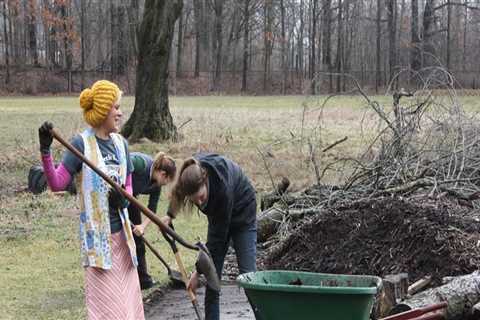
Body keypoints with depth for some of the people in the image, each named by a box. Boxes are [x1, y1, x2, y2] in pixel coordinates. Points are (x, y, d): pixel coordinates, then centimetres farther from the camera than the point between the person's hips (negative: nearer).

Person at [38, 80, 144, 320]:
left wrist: (124, 197, -7)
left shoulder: (120, 143, 7)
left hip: (121, 234, 6)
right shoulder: (81, 144, -10)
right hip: (97, 236, -6)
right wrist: (45, 151, -26)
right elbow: (57, 183, -13)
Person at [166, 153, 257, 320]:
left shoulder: (223, 186, -41)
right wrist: (170, 215, 6)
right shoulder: (192, 173, -28)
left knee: (247, 273, -12)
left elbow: (218, 236, -32)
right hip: (218, 215, 5)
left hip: (242, 214, -5)